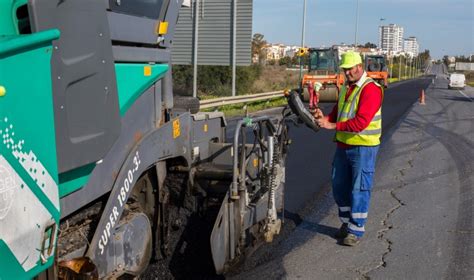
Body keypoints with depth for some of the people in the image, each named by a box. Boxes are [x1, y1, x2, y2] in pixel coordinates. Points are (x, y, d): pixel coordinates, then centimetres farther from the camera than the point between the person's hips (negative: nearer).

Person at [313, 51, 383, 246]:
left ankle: (356, 230, 9)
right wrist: (324, 118, -6)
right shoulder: (346, 88, 13)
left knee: (359, 189, -1)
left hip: (363, 148, -8)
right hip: (343, 146, 8)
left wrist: (332, 126, -24)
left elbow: (360, 122, -24)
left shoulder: (371, 89, -15)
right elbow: (337, 113, 16)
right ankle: (346, 223, 30)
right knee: (340, 186, 14)